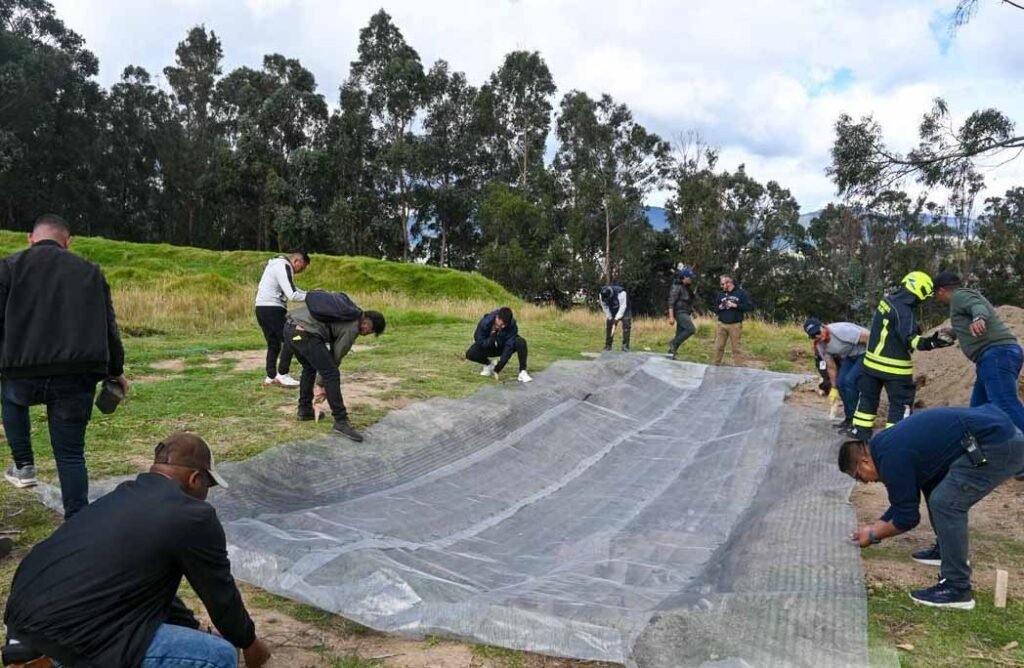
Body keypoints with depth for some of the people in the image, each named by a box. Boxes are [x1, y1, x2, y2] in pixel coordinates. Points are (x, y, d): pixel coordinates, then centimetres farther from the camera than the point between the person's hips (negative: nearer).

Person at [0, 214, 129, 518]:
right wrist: (115, 370, 22)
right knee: (71, 455, 10)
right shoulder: (90, 271, 14)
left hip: (25, 373, -1)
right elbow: (108, 326, 15)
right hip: (78, 378, 1)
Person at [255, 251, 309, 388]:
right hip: (272, 308, -10)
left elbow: (292, 289, 24)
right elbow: (292, 295, -21)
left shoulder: (278, 265, 19)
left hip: (261, 308, 10)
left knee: (273, 344, 14)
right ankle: (282, 375, -5)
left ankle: (270, 377, 16)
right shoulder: (284, 267, -13)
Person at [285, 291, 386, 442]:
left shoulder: (350, 310, 23)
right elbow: (336, 356, 5)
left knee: (309, 367, 28)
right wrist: (321, 383, 16)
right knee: (332, 375, -5)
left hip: (290, 327, 9)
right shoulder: (352, 327, 0)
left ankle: (305, 410, 34)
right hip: (305, 333, -9)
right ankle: (341, 422, -5)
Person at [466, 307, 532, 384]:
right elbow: (481, 343, -22)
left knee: (521, 342, -30)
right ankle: (489, 364, 1)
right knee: (470, 354, -28)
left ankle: (522, 372, -24)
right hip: (488, 347, 0)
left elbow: (509, 346, -31)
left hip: (503, 347, 0)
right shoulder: (485, 323, -29)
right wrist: (493, 336, -40)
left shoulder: (512, 324, -28)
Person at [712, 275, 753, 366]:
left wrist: (735, 305, -15)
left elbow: (750, 306, -6)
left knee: (736, 348, -2)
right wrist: (719, 307, -3)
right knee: (718, 347, 4)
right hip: (722, 324, 4)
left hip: (735, 325, -4)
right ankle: (716, 366, 13)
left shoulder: (741, 292, 0)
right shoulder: (721, 294, 14)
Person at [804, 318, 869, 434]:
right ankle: (849, 419, 11)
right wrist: (834, 388, 11)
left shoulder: (840, 330, -31)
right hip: (850, 356, 7)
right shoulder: (821, 346, -6)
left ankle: (855, 421, -5)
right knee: (841, 382, -5)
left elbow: (868, 337, -27)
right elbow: (831, 367, 6)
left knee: (850, 381, -17)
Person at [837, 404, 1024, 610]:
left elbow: (907, 517, -5)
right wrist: (874, 526, 23)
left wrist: (874, 535, 8)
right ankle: (951, 554, 34)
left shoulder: (892, 457, -15)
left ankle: (957, 589, -5)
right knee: (941, 496, 21)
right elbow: (903, 504, 24)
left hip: (999, 445, -11)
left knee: (945, 503, -11)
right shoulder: (887, 444, 14)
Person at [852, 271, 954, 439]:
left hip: (873, 360, 8)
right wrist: (933, 343, -41)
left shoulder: (887, 300, 4)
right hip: (894, 367, -8)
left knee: (869, 397, 17)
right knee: (901, 403, 1)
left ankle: (861, 432, 24)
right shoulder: (903, 311, -22)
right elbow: (910, 339, -31)